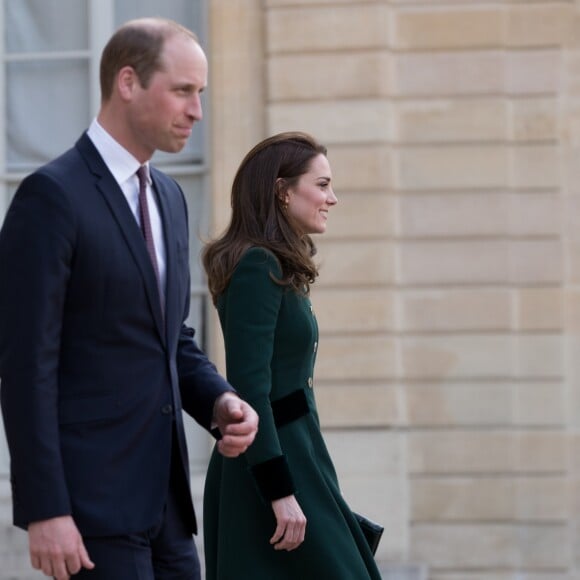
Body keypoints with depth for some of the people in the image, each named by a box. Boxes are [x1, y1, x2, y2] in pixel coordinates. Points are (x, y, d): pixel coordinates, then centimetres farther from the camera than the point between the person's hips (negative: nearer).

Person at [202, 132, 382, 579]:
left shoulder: (277, 269, 14)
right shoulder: (257, 267, -15)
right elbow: (249, 387, -21)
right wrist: (280, 492, -23)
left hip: (290, 455, 9)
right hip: (273, 466, -9)